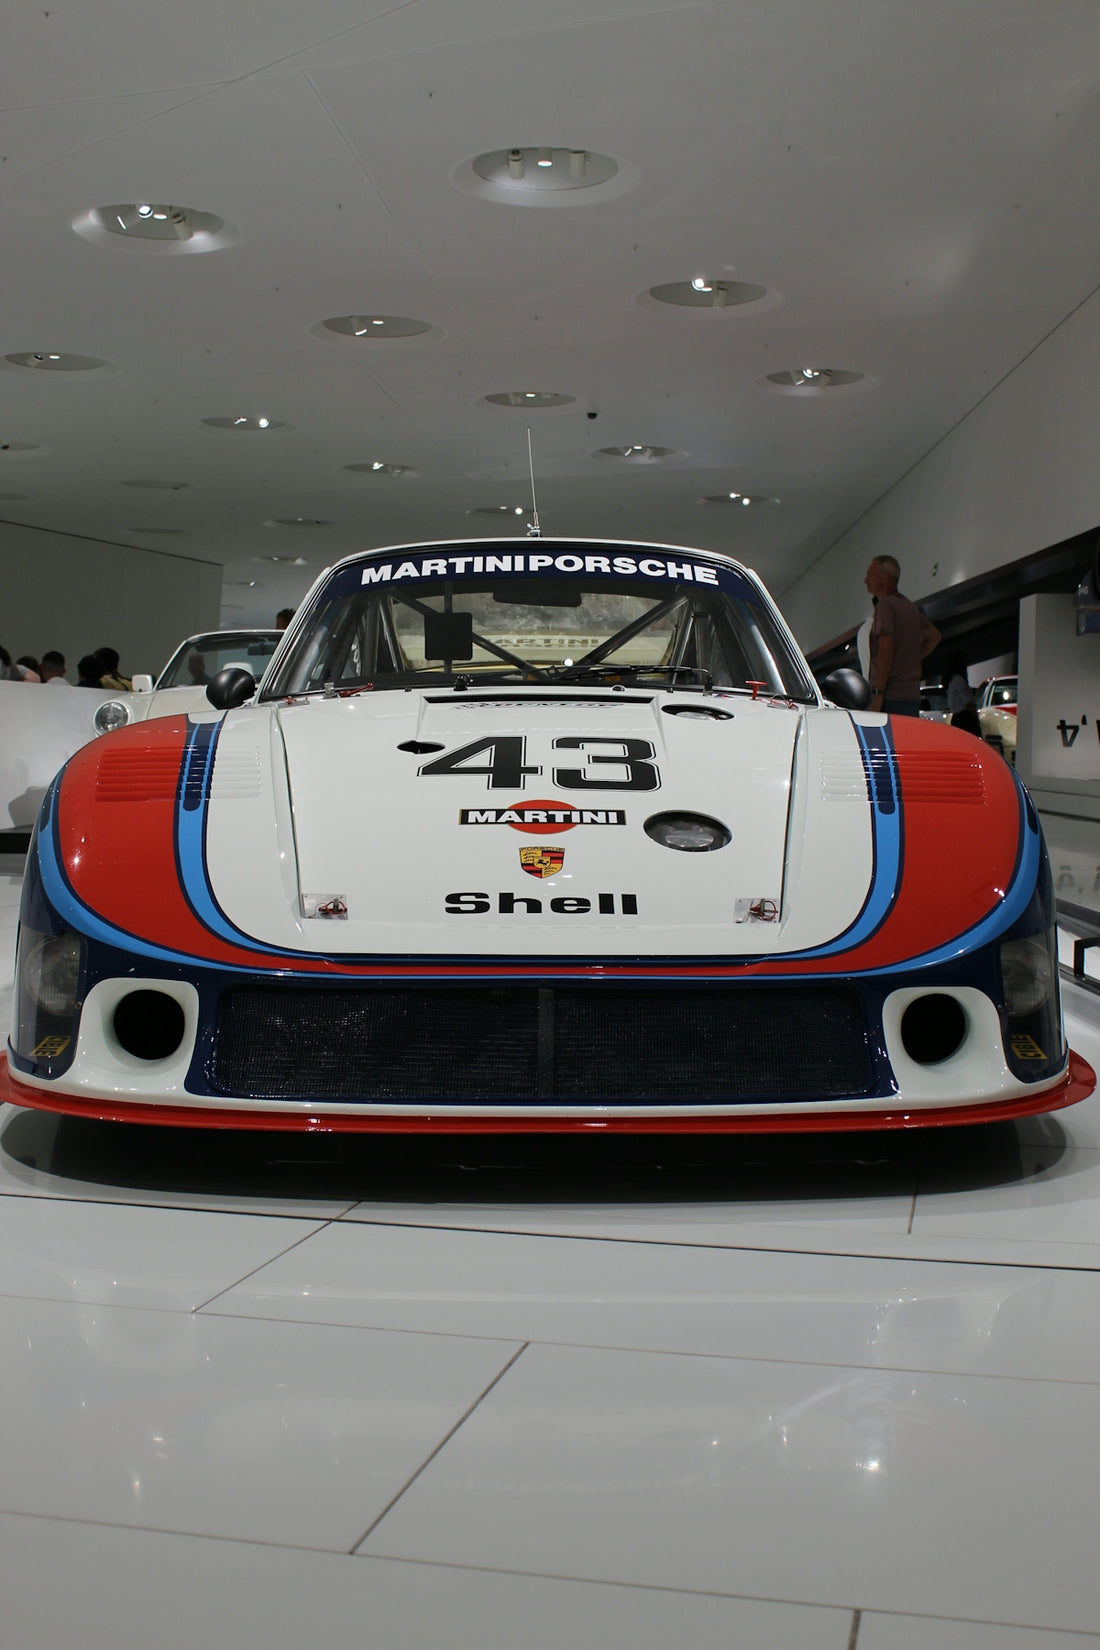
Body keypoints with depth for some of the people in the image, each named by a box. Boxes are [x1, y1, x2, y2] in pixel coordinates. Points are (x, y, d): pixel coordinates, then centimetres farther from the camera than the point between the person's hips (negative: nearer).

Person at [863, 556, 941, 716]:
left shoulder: (885, 605, -9)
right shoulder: (910, 606, 18)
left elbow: (885, 651, -19)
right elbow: (934, 635, 33)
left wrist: (878, 693, -20)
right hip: (912, 696, 9)